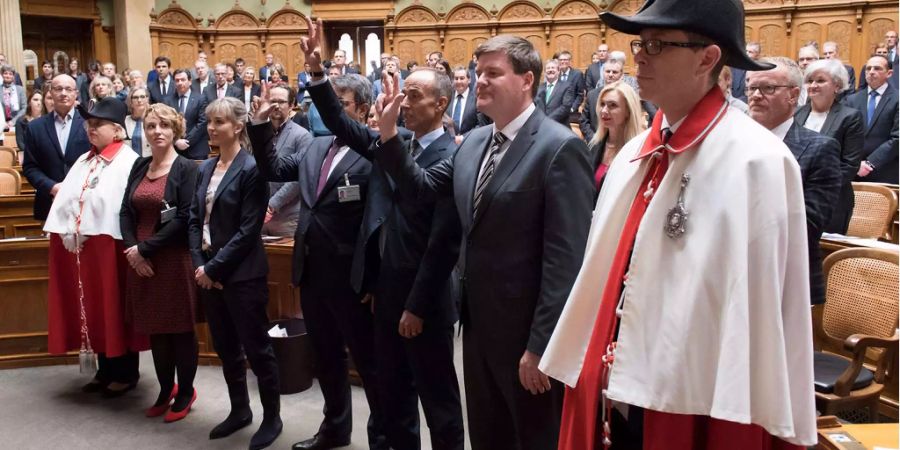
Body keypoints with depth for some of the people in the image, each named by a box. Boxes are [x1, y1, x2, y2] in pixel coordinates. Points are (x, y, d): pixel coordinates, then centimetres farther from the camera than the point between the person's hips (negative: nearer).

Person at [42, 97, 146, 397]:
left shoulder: (129, 162, -11)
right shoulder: (83, 161, 14)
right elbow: (64, 200, 9)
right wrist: (68, 233, -5)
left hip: (110, 246, -8)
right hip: (78, 247, 8)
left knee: (115, 309, 2)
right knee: (94, 309, 13)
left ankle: (126, 373, 15)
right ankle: (106, 371, 25)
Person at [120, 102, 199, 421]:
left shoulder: (186, 169, -8)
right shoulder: (139, 166, 11)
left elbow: (185, 219, -16)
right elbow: (126, 211, 8)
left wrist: (146, 248, -16)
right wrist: (132, 248, -8)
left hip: (174, 260, -6)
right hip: (141, 261, 6)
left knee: (179, 328, 4)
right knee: (154, 328, 13)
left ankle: (185, 392, 20)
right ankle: (165, 389, 28)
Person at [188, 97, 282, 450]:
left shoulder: (251, 169, -13)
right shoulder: (206, 168, 9)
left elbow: (248, 230, -17)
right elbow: (194, 219, 10)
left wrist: (213, 267, -16)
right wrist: (199, 263, -4)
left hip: (241, 274, -7)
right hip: (208, 271, 7)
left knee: (256, 347, 3)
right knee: (225, 346, 17)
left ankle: (272, 417, 19)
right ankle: (240, 410, 34)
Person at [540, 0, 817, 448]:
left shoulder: (756, 161, -14)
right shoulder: (635, 152, 6)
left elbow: (762, 309, -15)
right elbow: (603, 269, 9)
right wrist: (588, 374, 11)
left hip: (691, 407, -6)